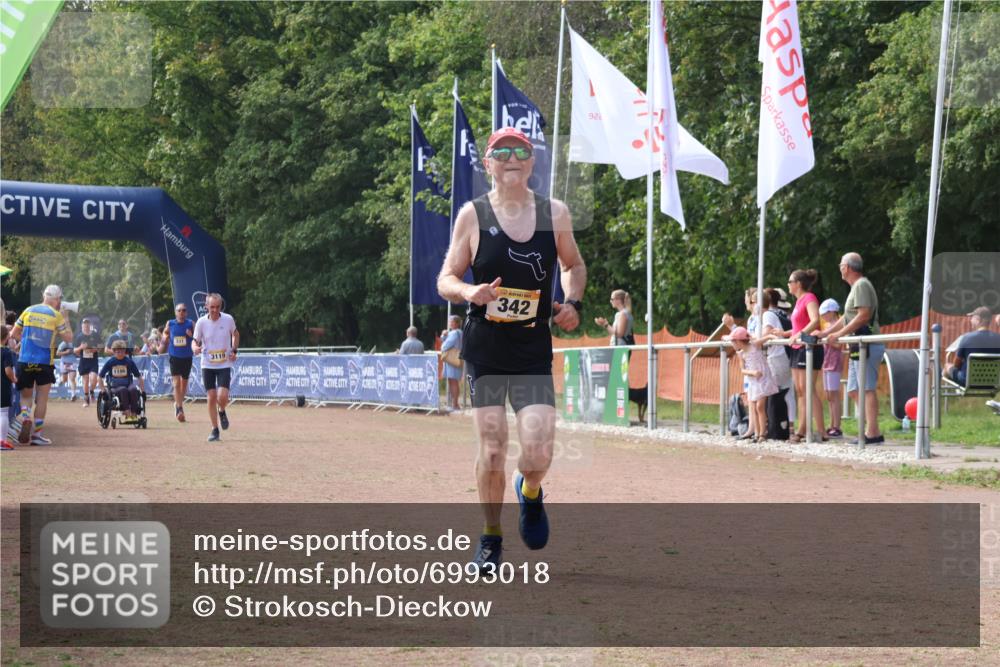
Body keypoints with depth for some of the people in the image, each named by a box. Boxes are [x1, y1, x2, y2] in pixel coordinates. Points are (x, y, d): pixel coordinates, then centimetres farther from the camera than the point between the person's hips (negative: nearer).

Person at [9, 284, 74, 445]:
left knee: (25, 395, 17)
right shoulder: (56, 315, -4)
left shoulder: (28, 311, 6)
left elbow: (13, 334, 9)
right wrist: (66, 319, 10)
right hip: (44, 362, -3)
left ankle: (25, 416, -13)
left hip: (24, 361, 3)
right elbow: (68, 337, -1)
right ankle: (37, 434, 6)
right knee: (42, 397, 7)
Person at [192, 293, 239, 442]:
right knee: (211, 397, 1)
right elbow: (195, 340, -1)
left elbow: (235, 334, 14)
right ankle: (215, 430, 14)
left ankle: (222, 412, 21)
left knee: (222, 396, -15)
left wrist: (234, 350, 2)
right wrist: (195, 348, -24)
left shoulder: (228, 319, -6)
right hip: (207, 365, 1)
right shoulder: (201, 322, -8)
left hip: (225, 364, -1)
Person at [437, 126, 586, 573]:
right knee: (492, 449, -3)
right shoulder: (473, 215, -1)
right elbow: (445, 280, 2)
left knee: (539, 452, -10)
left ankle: (530, 492, 26)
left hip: (534, 353, 1)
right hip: (484, 350, -1)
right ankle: (490, 539, 18)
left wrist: (572, 303, 2)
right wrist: (470, 293, -20)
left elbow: (573, 264, 21)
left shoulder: (555, 213, 5)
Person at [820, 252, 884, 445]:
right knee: (854, 391, 9)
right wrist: (824, 333, 27)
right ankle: (869, 428, 8)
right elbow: (847, 318, 28)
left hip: (867, 346, -10)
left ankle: (872, 433, -16)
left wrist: (839, 334, -17)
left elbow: (864, 315, -19)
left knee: (867, 389, -13)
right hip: (858, 347, 10)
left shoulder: (862, 285, -9)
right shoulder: (856, 287, 23)